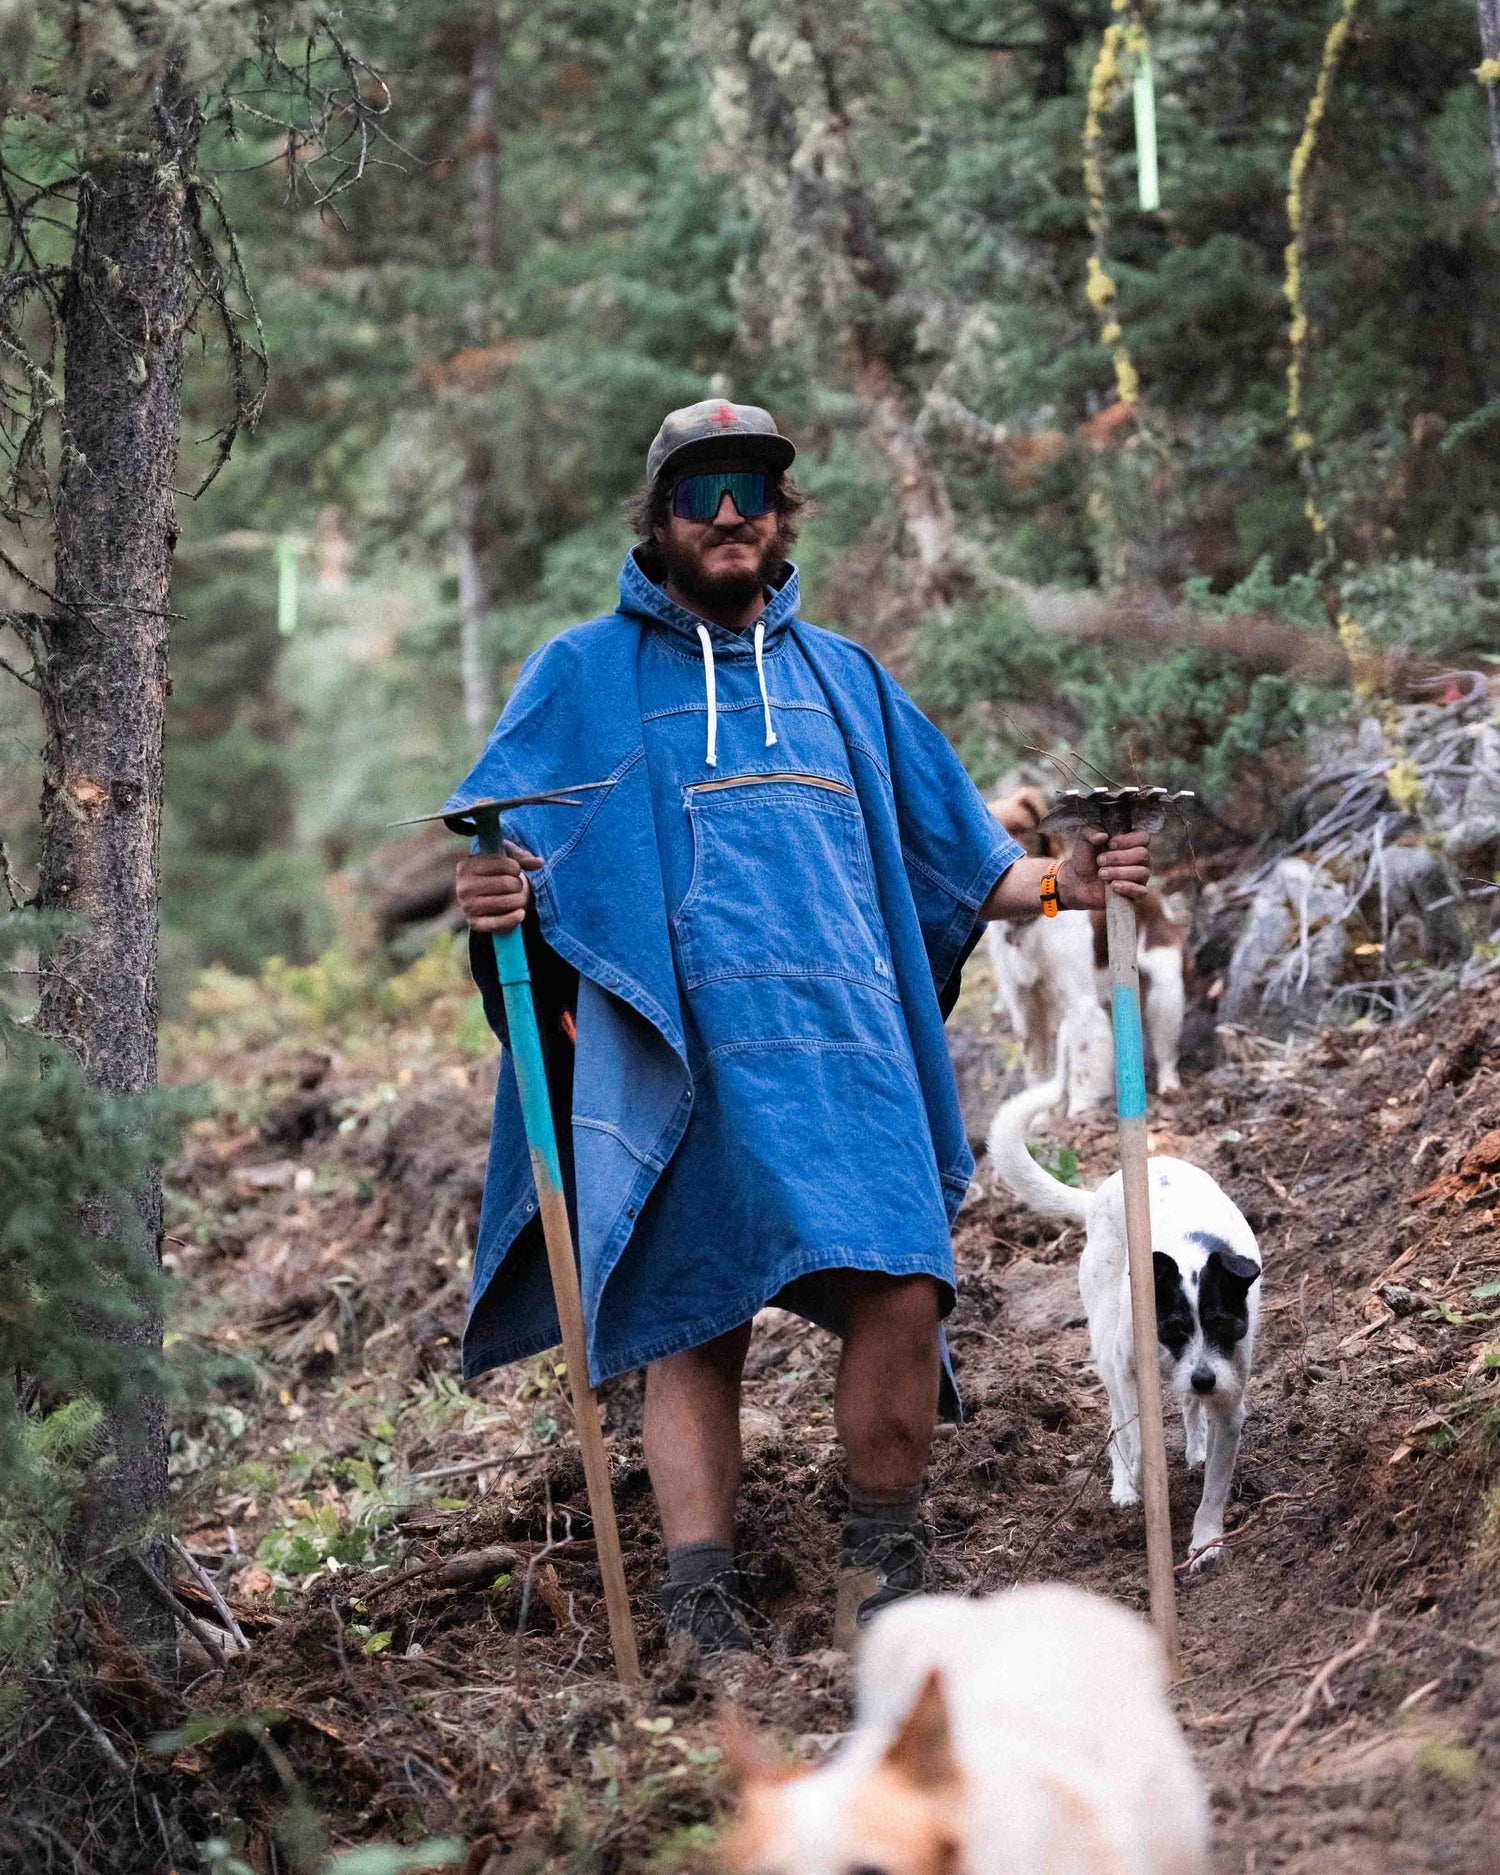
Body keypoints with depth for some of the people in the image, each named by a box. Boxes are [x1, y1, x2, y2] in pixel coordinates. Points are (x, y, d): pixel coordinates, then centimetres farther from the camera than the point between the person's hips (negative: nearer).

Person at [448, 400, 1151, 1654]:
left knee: (902, 1294, -13)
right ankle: (705, 1617, 3)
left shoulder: (844, 678, 25)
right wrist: (491, 892, -19)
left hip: (847, 1046, 2)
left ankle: (884, 1560, 6)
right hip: (676, 1057, -2)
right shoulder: (586, 674, 15)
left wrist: (1060, 882, 7)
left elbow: (955, 866, 26)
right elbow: (497, 840, 5)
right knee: (692, 1334, -3)